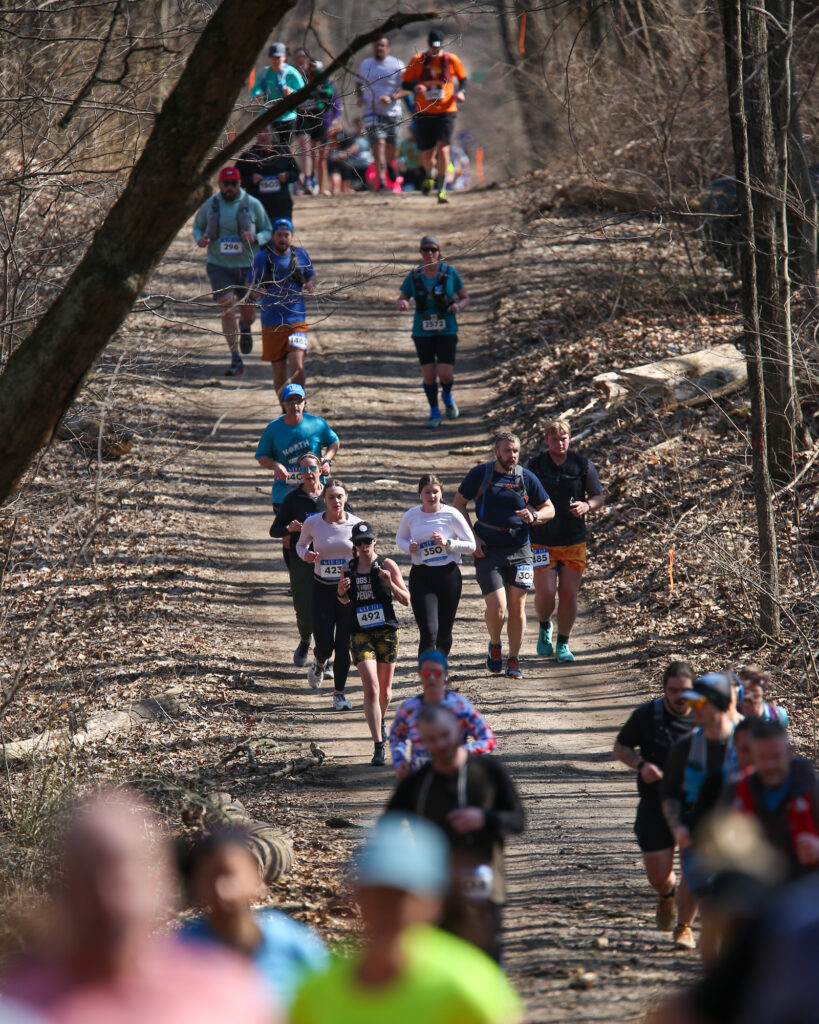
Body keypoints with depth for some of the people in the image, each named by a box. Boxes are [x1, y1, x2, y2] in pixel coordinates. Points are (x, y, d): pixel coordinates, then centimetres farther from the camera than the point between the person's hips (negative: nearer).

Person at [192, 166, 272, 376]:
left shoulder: (253, 205, -2)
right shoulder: (209, 205, 1)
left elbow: (268, 231, 6)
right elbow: (197, 226, 16)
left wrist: (256, 238, -17)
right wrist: (200, 239, -8)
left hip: (247, 266, 0)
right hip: (219, 265, 0)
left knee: (248, 312, 11)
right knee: (227, 310, -13)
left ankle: (245, 329, 51)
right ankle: (235, 361, -8)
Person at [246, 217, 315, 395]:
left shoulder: (301, 254, 4)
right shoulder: (261, 258, 2)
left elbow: (311, 275, 18)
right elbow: (250, 285, 7)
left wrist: (310, 284, -6)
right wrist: (256, 291, -16)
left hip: (296, 321, -1)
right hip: (271, 324, 1)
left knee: (297, 366, -17)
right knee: (279, 372, 5)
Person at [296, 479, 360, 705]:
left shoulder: (357, 524, -5)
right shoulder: (313, 523, -5)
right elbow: (301, 544, 13)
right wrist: (305, 554, -10)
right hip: (322, 590, 0)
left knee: (343, 646, -1)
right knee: (324, 645, -4)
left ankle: (339, 693, 14)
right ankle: (320, 663, 34)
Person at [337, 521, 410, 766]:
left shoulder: (387, 565, -4)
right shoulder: (349, 568, 3)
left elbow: (406, 600, -3)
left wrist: (390, 583, -21)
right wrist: (341, 591, -5)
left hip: (386, 633, 0)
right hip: (360, 634, 0)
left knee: (384, 691, 13)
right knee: (371, 689, -14)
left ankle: (381, 722, 47)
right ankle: (379, 747, -17)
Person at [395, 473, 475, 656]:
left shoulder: (451, 515, -4)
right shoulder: (410, 516, 1)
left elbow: (471, 545, 0)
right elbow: (400, 539, 19)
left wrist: (448, 543, -16)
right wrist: (409, 547, -5)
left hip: (448, 575, 0)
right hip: (421, 577, 0)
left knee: (444, 634, 10)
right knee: (429, 633, -15)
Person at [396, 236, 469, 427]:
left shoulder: (450, 273, -4)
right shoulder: (414, 277, 0)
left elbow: (465, 298, 5)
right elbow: (400, 302, 8)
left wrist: (459, 306, -18)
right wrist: (401, 304, -17)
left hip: (446, 331, -1)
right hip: (423, 332, 1)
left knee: (445, 374, -11)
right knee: (429, 375, 0)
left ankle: (447, 397, 25)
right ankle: (434, 413, 21)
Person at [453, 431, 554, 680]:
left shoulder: (527, 478, 2)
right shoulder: (479, 475, -2)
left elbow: (549, 509, 11)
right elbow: (459, 503, 9)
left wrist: (533, 515, -12)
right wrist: (472, 536, -2)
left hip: (519, 551, 2)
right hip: (488, 551, -2)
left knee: (517, 607, 2)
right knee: (497, 607, -12)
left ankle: (514, 660, 17)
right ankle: (494, 646, 18)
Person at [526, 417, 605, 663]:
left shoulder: (582, 465, 2)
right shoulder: (534, 466, -1)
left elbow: (599, 497, 8)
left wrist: (586, 506, -15)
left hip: (574, 542, 1)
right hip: (542, 543, -1)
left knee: (569, 595, -1)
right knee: (545, 594, -9)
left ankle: (563, 644, 16)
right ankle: (544, 627, 23)